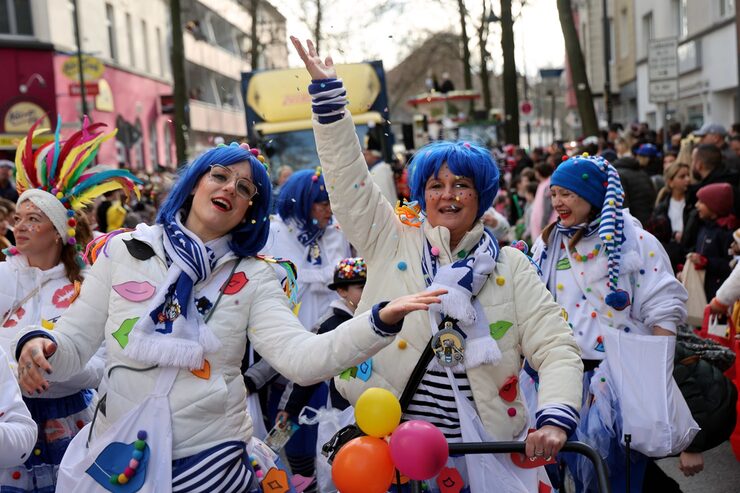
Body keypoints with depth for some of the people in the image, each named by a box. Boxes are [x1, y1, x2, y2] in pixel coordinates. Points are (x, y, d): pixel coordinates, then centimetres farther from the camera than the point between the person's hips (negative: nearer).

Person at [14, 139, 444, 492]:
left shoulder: (254, 277, -2)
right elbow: (74, 345, 4)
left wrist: (381, 321, -31)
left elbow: (301, 358, -17)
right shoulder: (124, 251, 1)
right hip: (118, 457, 1)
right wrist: (39, 347, -19)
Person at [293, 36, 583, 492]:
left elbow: (557, 348, -4)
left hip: (488, 451, 0)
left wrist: (555, 418, -21)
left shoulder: (510, 266, 1)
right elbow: (349, 180, -3)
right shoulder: (393, 242, 2)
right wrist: (326, 92, -9)